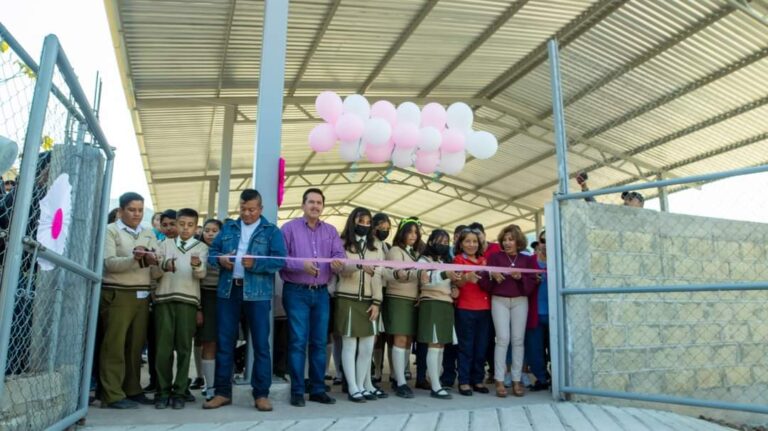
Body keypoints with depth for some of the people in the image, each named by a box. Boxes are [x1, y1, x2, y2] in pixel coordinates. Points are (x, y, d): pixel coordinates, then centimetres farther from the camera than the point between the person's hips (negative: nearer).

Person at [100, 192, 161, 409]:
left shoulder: (149, 234, 15)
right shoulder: (110, 230, 3)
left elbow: (156, 272, 10)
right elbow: (109, 263, -10)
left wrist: (154, 263, -12)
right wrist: (134, 258, -25)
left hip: (142, 296, 4)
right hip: (117, 294, -4)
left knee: (136, 346, 4)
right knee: (114, 345, -4)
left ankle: (133, 390, 13)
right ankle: (113, 395, 0)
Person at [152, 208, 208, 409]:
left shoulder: (201, 247, 7)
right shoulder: (165, 244, 15)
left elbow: (201, 275, -6)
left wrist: (197, 265, -30)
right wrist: (164, 265, -13)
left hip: (188, 301, -2)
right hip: (164, 298, 2)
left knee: (183, 348, 0)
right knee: (163, 347, 2)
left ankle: (179, 392, 7)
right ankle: (163, 391, 11)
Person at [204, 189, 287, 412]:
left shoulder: (272, 231, 3)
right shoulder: (228, 227, 15)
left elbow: (280, 260, -8)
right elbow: (211, 252, 12)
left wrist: (255, 263, -21)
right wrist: (220, 260, -10)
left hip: (258, 293, -3)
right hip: (228, 291, 3)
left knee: (261, 344, 1)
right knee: (224, 343, 8)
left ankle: (261, 394, 10)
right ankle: (222, 392, 19)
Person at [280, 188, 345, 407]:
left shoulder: (331, 231, 12)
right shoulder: (290, 228, 0)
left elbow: (340, 254, 0)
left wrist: (338, 262, -24)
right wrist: (301, 265, -23)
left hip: (321, 293, 4)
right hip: (296, 292, -4)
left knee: (320, 342, 8)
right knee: (298, 341, -4)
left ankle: (318, 389, 18)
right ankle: (297, 391, 7)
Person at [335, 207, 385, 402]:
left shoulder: (376, 245, 12)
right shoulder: (343, 244, 2)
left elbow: (378, 275, 4)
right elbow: (342, 268, -15)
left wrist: (376, 302, -4)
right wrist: (360, 266, -36)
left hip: (368, 301, 3)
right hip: (347, 299, -3)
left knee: (367, 346, 3)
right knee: (350, 345, -1)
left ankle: (362, 385, 14)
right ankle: (353, 388, 4)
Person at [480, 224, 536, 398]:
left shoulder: (527, 259, 8)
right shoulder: (495, 257, 3)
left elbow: (532, 284, 3)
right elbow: (484, 283, -1)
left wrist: (520, 277, -14)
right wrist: (491, 275, -20)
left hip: (520, 301, 2)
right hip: (499, 301, -2)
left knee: (518, 340, 1)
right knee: (503, 339, -8)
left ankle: (517, 380, 8)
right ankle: (499, 381, -3)